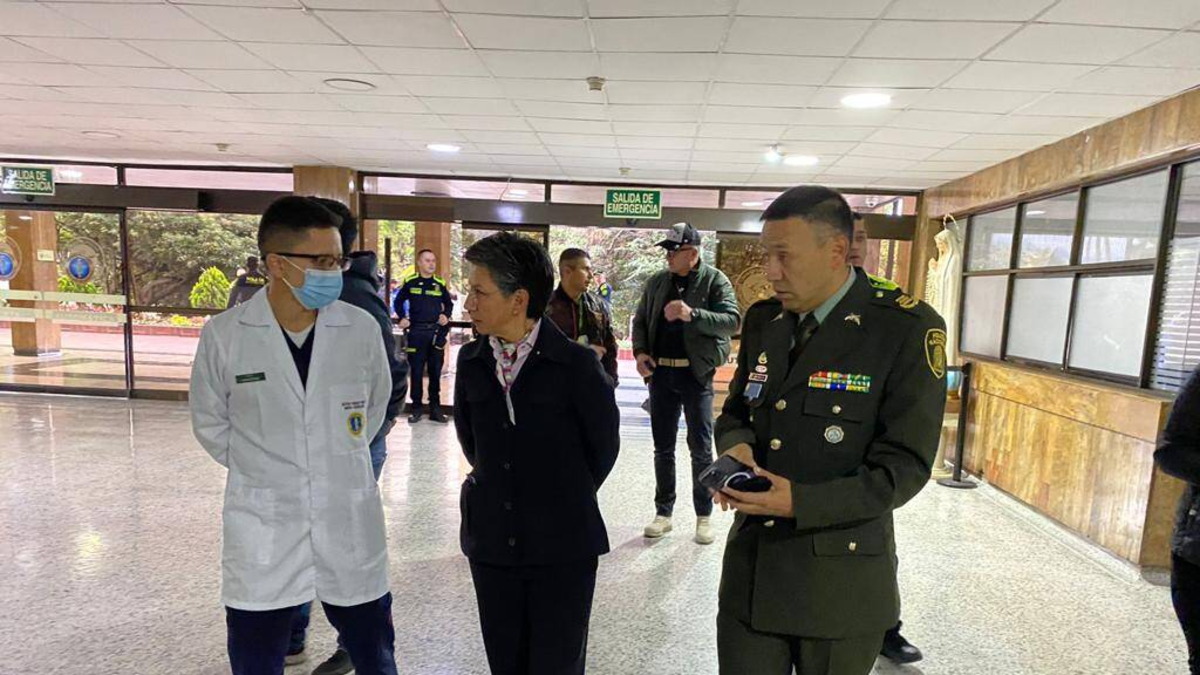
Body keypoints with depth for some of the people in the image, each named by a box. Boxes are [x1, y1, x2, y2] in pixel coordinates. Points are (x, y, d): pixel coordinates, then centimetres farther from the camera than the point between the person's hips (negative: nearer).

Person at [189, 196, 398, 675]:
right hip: (261, 534, 0)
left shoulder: (362, 329, -7)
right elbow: (210, 424, 6)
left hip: (349, 528, 1)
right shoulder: (224, 335, -9)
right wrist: (261, 471, 8)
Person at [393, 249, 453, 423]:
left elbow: (449, 303, 19)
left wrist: (446, 316, 2)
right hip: (416, 332, -2)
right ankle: (416, 407, 12)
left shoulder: (440, 284, 8)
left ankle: (435, 407, 15)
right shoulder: (410, 282, 3)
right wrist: (402, 318, -1)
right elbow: (398, 302, 12)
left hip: (436, 332, 2)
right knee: (416, 371, 2)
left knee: (435, 371, 6)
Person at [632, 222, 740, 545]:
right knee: (663, 449, 11)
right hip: (661, 373, 4)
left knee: (701, 449, 4)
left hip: (696, 374, -4)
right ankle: (663, 513, 24)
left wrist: (692, 314, -29)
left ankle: (704, 516, 19)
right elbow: (640, 320, 14)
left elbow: (732, 320, -15)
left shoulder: (715, 280, -5)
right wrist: (640, 351, -3)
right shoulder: (656, 282, 8)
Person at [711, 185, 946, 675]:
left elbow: (904, 466, -14)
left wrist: (801, 502, -25)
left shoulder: (908, 329, -13)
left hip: (840, 578, -4)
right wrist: (736, 446, -10)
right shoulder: (762, 321, 4)